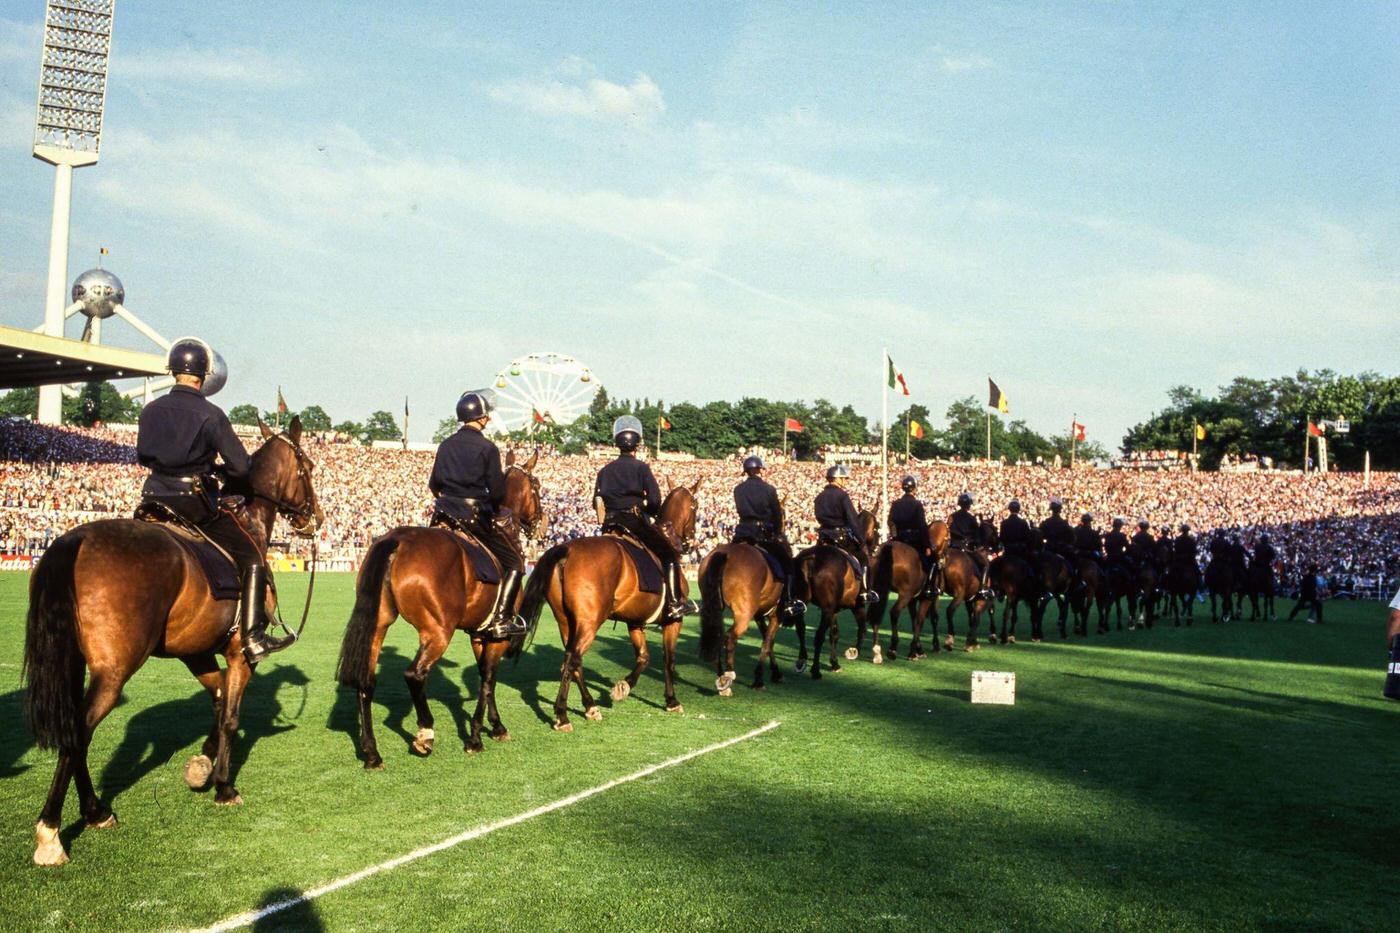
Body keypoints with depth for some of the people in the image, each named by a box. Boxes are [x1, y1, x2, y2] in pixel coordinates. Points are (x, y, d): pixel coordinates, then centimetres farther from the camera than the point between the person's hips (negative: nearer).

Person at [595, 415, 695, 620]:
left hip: (610, 525, 6)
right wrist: (654, 513, 6)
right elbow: (654, 499, -13)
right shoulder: (641, 468, -7)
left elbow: (597, 500, 11)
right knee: (670, 555, 4)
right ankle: (674, 603, -5)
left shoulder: (605, 471, 10)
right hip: (637, 522, -6)